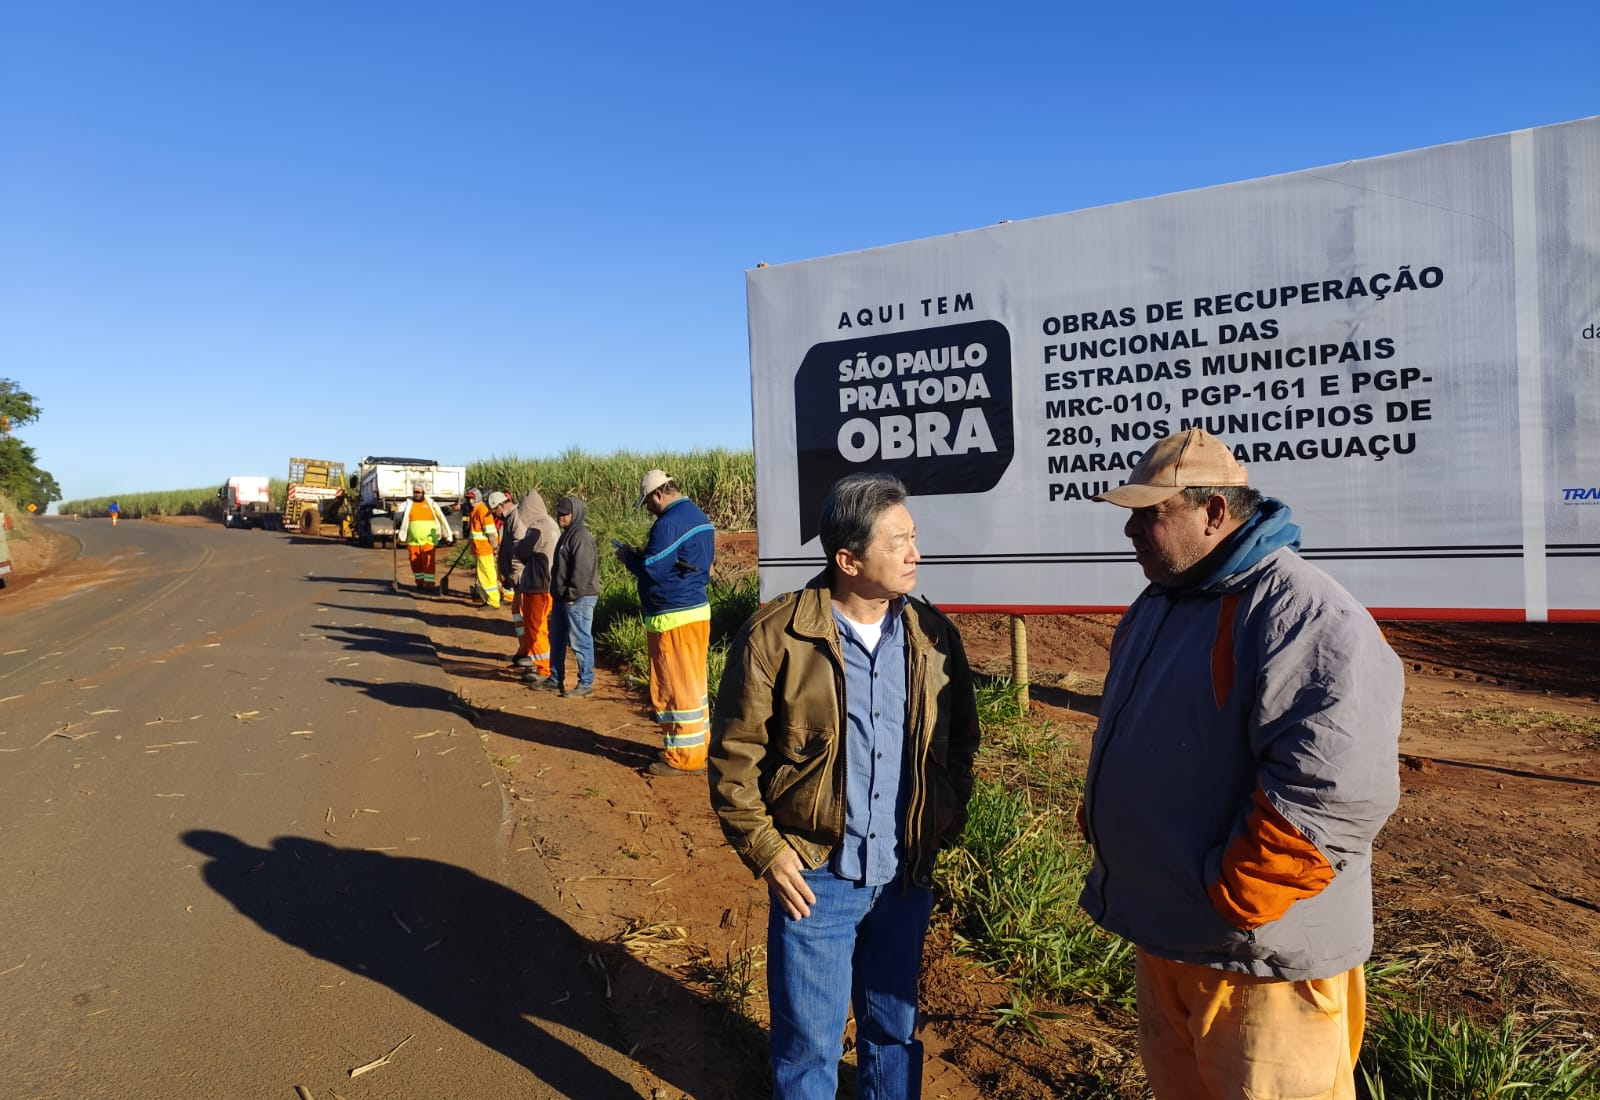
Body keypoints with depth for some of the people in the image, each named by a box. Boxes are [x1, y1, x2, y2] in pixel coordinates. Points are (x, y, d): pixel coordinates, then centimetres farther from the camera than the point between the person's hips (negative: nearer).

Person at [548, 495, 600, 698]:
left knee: (581, 641, -4)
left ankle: (586, 683, 4)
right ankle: (556, 679, 29)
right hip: (562, 597, 11)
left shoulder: (581, 537, -16)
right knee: (556, 639, 17)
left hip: (578, 599, -11)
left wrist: (573, 594, -22)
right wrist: (557, 592, 19)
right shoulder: (567, 535, 17)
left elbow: (583, 569, -23)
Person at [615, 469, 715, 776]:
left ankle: (684, 758, 5)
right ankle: (698, 746, 25)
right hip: (697, 610, 10)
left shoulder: (669, 523, -18)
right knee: (692, 684, 16)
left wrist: (628, 556, -2)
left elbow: (652, 570, -20)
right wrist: (643, 555, 13)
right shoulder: (699, 517, 13)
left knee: (674, 688, -1)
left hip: (673, 618, -10)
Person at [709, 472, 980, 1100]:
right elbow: (733, 754, -8)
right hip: (815, 876, -3)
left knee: (895, 1029, 20)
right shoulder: (775, 636, -13)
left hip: (907, 878, 4)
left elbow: (960, 743, 10)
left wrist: (946, 828, 4)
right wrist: (765, 852, -10)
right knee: (808, 1041, 10)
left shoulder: (933, 635, 0)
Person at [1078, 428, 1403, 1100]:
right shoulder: (1158, 603, 8)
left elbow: (1340, 792, -31)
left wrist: (1230, 901, -24)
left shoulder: (1304, 616, -23)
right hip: (1160, 937, 9)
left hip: (1257, 958, -9)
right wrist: (1103, 832, 14)